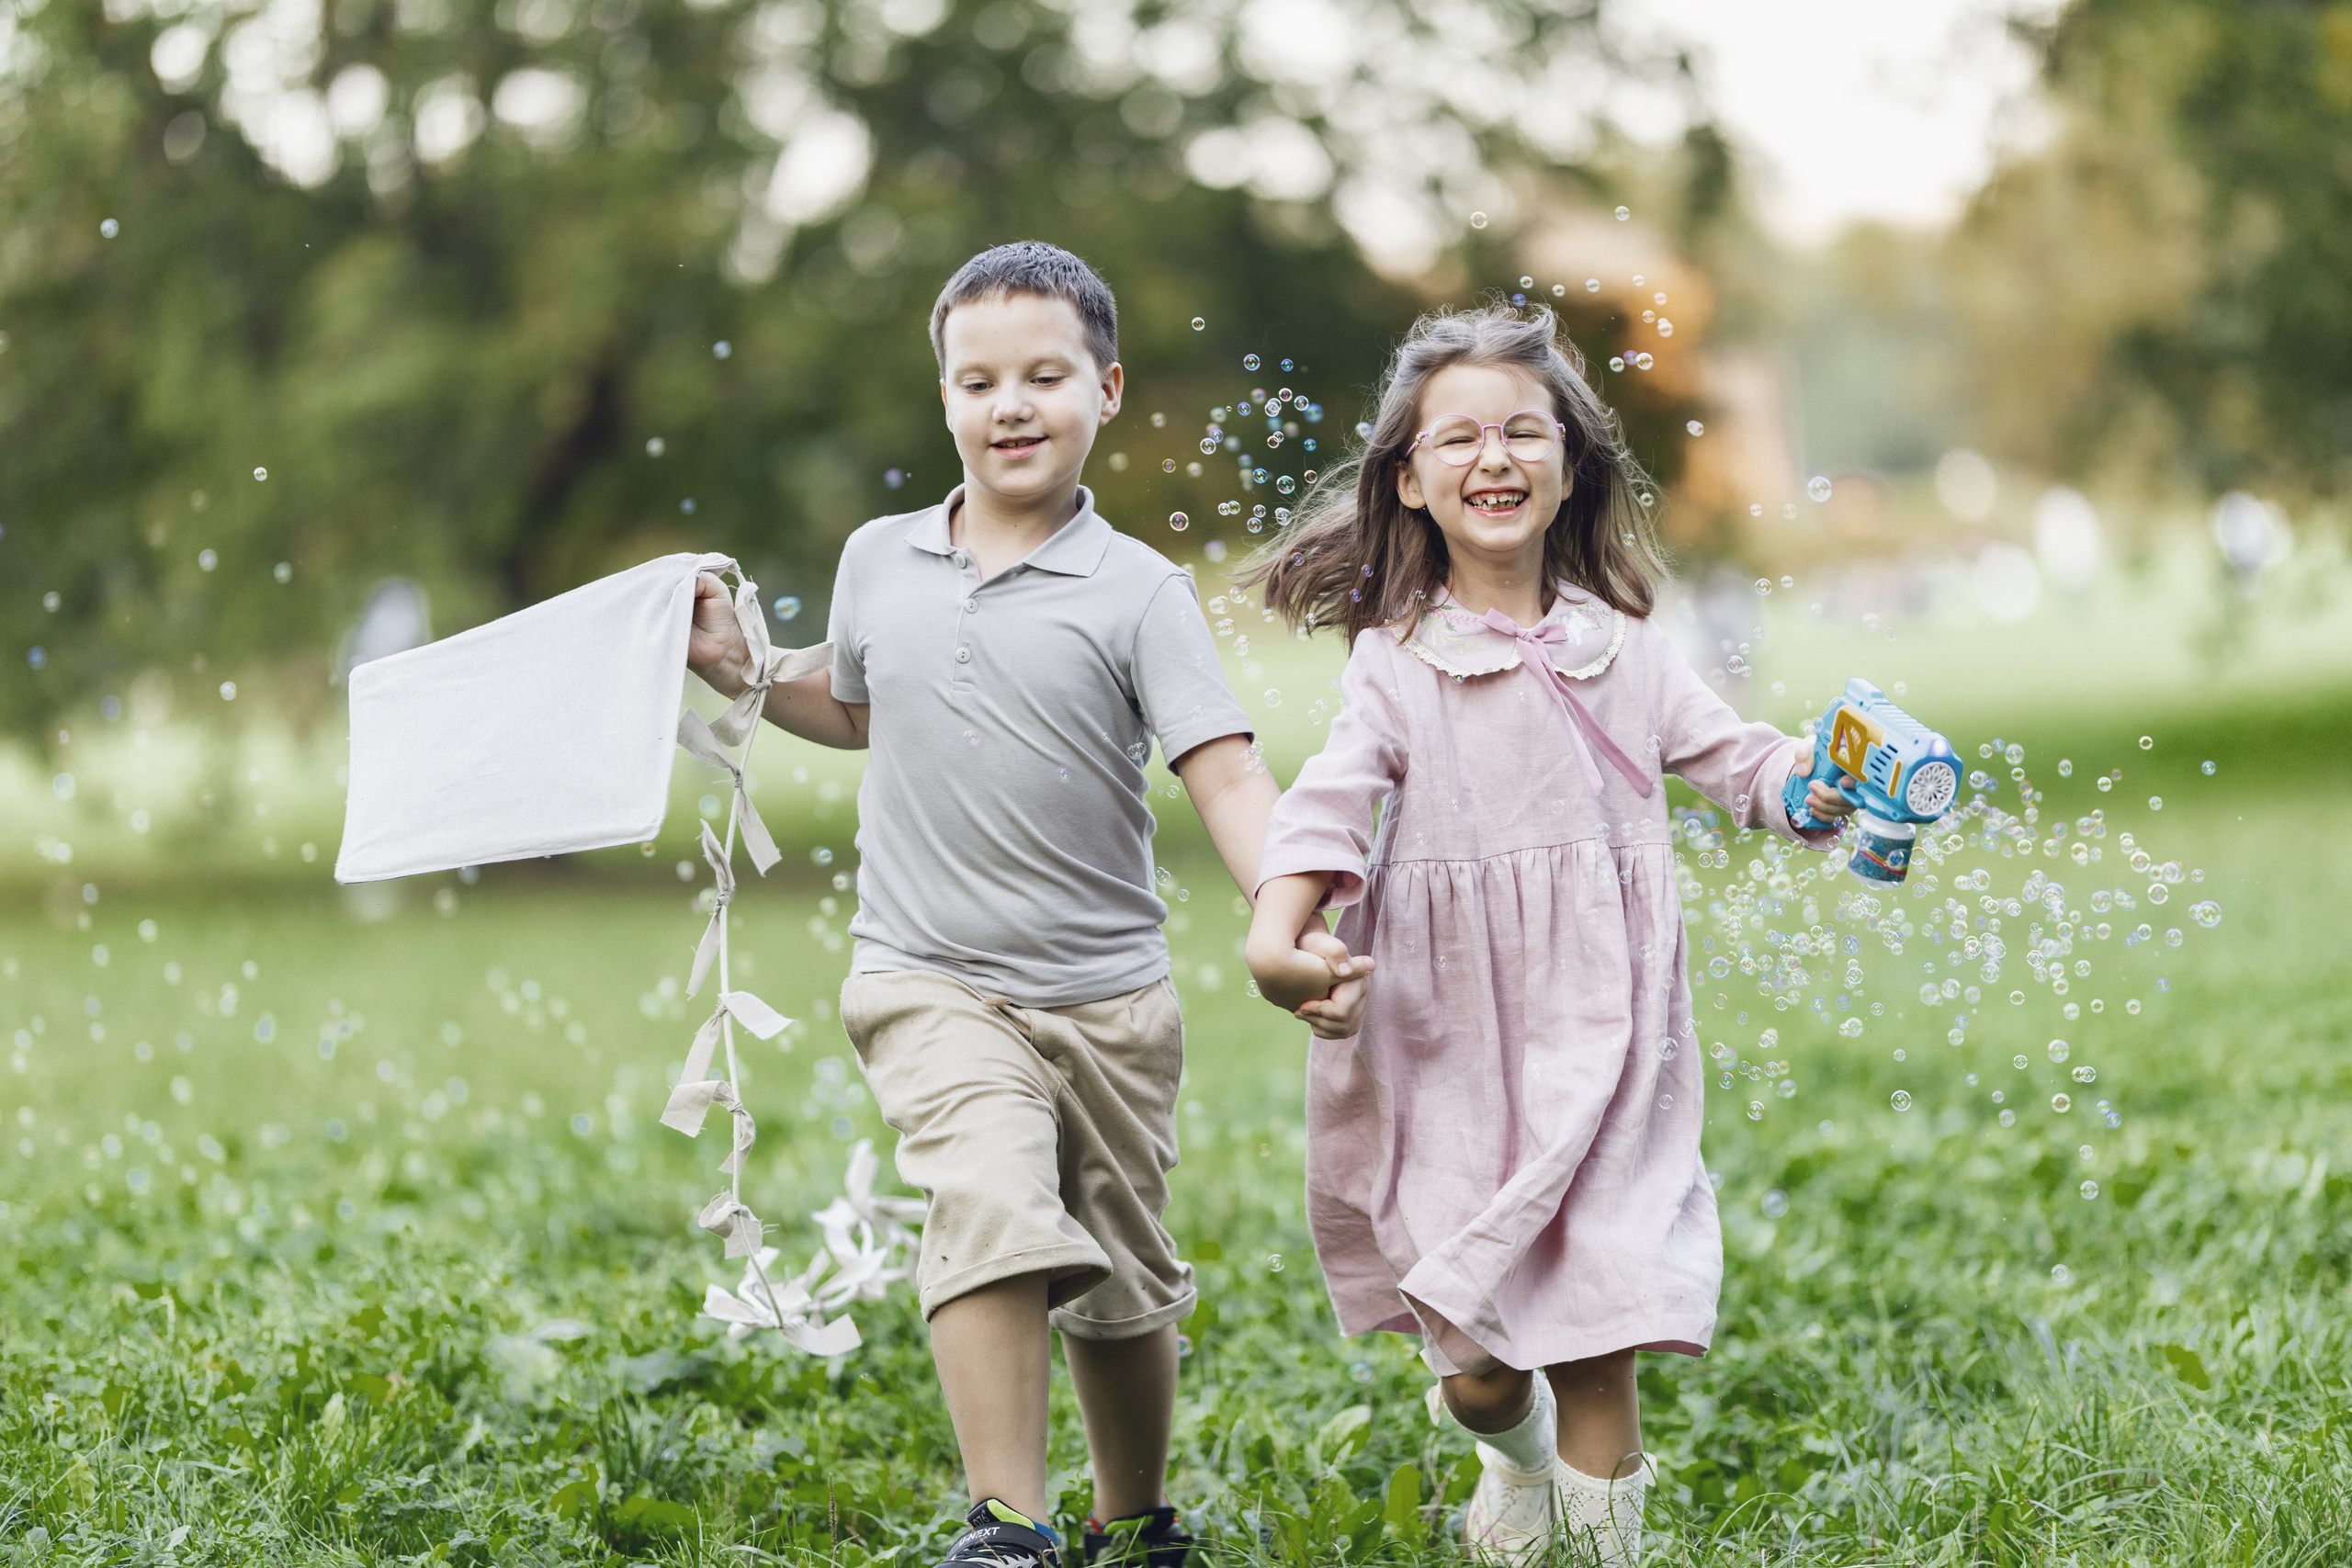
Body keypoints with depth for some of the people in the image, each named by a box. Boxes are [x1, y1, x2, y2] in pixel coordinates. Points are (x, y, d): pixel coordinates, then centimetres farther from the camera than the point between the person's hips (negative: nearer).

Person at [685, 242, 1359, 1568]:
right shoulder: (879, 562, 5)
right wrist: (744, 674, 11)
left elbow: (1228, 775, -14)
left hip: (1109, 998, 0)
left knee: (1122, 1292, 13)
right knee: (993, 1208, -26)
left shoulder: (1138, 590, -5)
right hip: (932, 982, 0)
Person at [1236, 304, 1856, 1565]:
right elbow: (1327, 809, -11)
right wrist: (1275, 941, -28)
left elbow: (1733, 761, 10)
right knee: (1480, 1371, 6)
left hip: (1597, 1047, 1)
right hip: (1452, 1048, -1)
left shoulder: (1622, 651, 6)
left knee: (1593, 1353, -5)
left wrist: (1830, 781, -11)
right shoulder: (1396, 666, -2)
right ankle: (1514, 1454, 41)